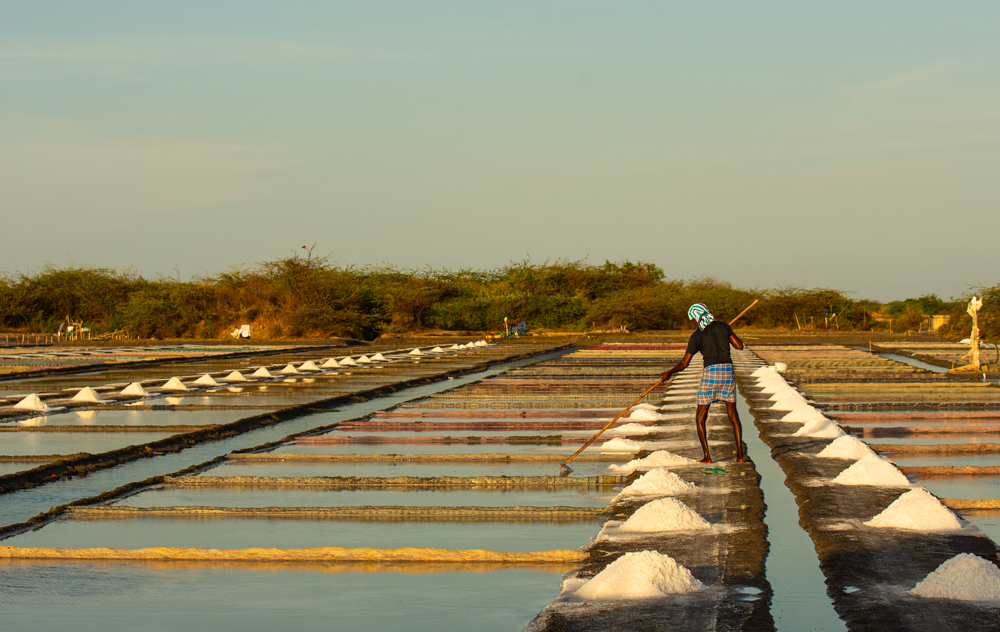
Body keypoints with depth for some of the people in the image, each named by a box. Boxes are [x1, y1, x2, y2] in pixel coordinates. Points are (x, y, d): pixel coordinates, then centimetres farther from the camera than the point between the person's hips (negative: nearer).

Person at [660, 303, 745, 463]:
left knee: (700, 418, 9)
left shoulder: (696, 336, 0)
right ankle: (740, 454, 4)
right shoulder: (723, 326, 8)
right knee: (733, 416, 13)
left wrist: (669, 373, 16)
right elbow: (739, 345, 7)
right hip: (728, 371, 3)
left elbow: (684, 363, 0)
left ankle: (707, 456, 0)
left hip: (710, 372, -3)